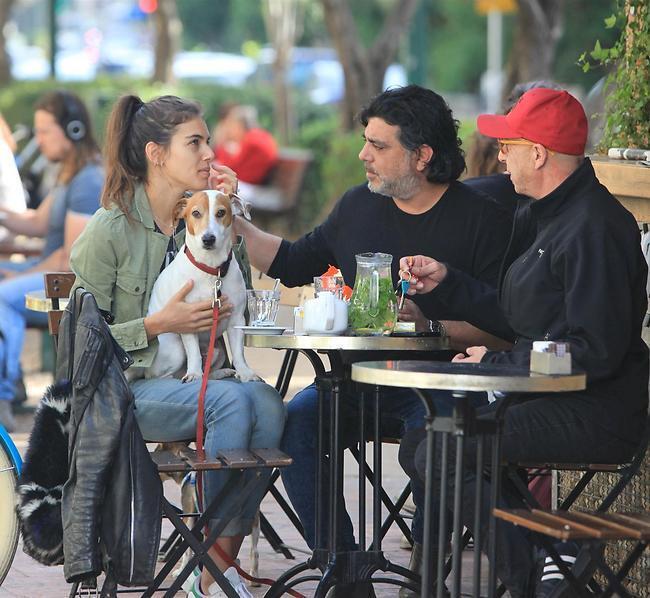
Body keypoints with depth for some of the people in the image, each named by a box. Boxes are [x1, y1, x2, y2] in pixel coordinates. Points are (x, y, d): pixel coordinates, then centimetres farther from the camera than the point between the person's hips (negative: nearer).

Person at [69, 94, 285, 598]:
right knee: (232, 399, -31)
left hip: (196, 379, 5)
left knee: (267, 403, -27)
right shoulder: (110, 230, -7)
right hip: (130, 390, -5)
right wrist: (158, 325, -18)